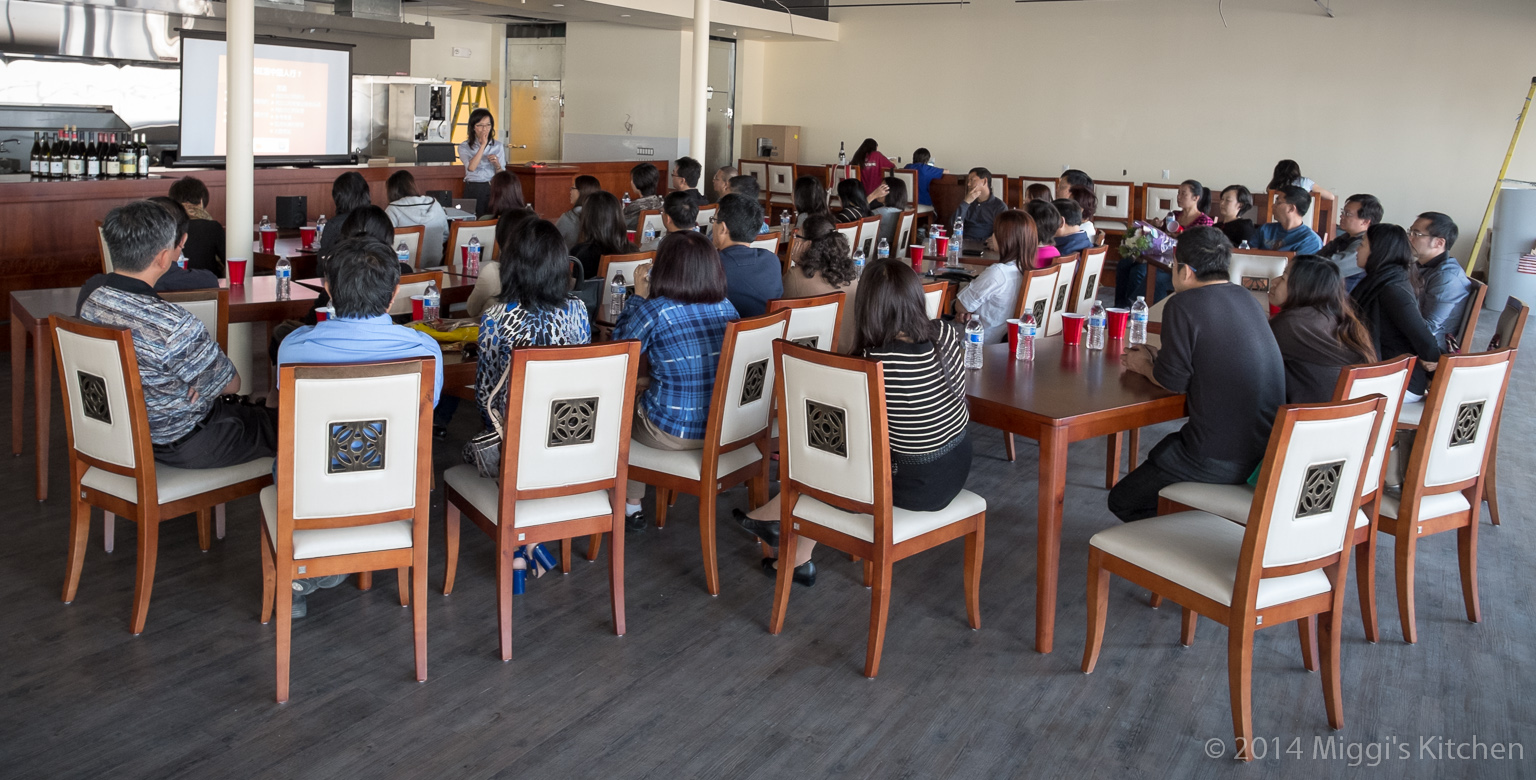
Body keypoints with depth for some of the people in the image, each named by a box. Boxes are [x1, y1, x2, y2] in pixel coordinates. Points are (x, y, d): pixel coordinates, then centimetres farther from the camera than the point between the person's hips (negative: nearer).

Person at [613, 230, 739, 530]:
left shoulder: (653, 310, -17)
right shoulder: (726, 307, -2)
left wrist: (636, 299, 8)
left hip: (672, 434, -5)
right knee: (644, 390, 28)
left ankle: (631, 506, 31)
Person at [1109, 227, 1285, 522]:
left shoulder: (1184, 304, -15)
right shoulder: (1246, 299, 10)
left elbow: (1172, 381, -12)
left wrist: (1143, 366, 9)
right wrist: (1158, 356, 22)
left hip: (1221, 459, -9)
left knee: (1122, 501, 10)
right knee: (1163, 452, 33)